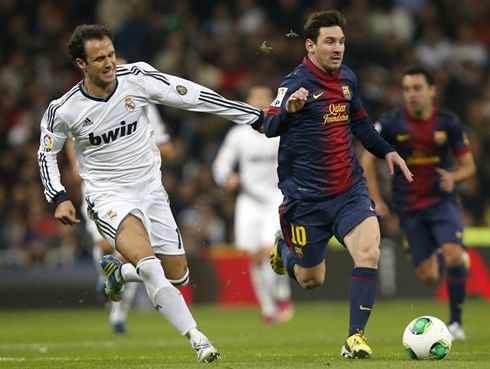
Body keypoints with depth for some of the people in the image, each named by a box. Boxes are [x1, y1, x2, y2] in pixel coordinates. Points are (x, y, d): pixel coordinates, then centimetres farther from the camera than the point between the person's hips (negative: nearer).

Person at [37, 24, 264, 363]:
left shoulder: (137, 78, -11)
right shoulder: (64, 111, -12)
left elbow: (194, 97, -8)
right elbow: (46, 153, 7)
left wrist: (257, 118, -7)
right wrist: (59, 199, -7)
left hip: (151, 190, 4)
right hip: (109, 197, -4)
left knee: (177, 276, 6)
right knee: (148, 262, -29)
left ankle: (118, 272, 37)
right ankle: (198, 340, -27)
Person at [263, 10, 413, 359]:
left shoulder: (347, 78, 7)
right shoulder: (296, 82, -14)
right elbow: (270, 128, -27)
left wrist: (386, 151, 14)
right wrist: (288, 109, -47)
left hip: (350, 189, 4)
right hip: (308, 196, -4)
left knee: (369, 252, -20)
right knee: (311, 280, 8)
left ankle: (355, 338, -12)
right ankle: (284, 249, 44)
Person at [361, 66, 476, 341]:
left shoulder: (449, 122, -6)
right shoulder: (392, 123, -7)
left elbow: (468, 166, 1)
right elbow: (368, 159, 5)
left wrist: (453, 177, -21)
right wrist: (376, 200, 0)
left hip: (442, 201, -1)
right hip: (409, 207, 1)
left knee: (453, 256, -25)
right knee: (428, 276, 0)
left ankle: (456, 322, -10)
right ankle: (435, 256, 40)